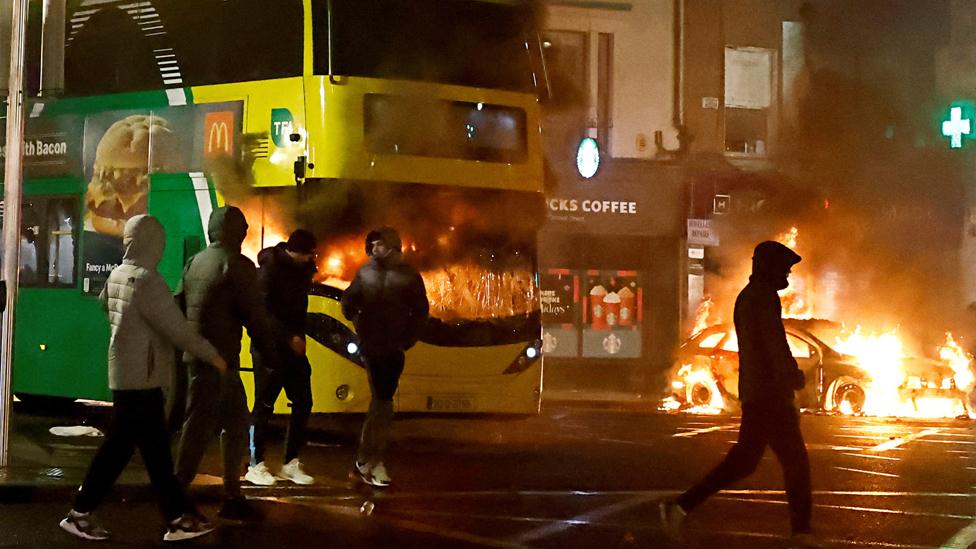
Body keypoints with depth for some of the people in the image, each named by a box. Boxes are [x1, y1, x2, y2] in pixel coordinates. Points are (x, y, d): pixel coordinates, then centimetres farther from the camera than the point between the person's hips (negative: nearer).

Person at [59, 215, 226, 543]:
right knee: (119, 446, -1)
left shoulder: (117, 275, 7)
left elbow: (104, 304, 26)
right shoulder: (146, 280, -19)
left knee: (155, 447, 9)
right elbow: (177, 328, -19)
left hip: (128, 373, 9)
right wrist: (212, 356, -9)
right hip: (140, 376, -9)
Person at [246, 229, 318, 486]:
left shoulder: (302, 269, 8)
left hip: (294, 347, 7)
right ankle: (255, 466, 6)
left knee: (302, 404, 5)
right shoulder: (270, 268, -13)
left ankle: (291, 464, 13)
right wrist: (290, 337, -22)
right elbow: (263, 311, -18)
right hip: (270, 347, -7)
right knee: (264, 406, -1)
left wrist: (299, 336, 3)